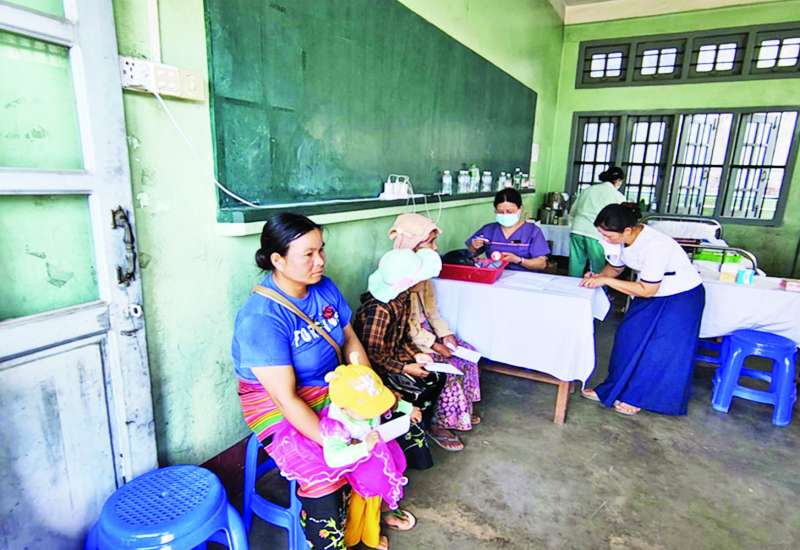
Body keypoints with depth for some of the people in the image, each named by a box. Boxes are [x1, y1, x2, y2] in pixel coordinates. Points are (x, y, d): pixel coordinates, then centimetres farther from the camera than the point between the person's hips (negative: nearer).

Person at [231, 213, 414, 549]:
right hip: (277, 407, -6)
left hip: (330, 390, 7)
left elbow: (351, 341, 4)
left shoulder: (325, 288, -6)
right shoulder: (260, 318, -26)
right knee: (325, 473, -26)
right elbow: (287, 399, -27)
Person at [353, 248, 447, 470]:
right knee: (415, 394, -21)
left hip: (394, 357, 9)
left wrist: (415, 354, -3)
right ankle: (412, 445, 3)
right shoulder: (378, 309, -31)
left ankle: (418, 429, 18)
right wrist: (405, 369, -21)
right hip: (375, 368, -9)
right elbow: (373, 355, -25)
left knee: (436, 378, 1)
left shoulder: (402, 296, -3)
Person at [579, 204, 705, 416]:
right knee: (629, 338, 5)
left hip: (681, 296, -7)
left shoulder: (654, 246, -36)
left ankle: (638, 397, 12)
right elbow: (614, 267, 3)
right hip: (651, 293, 7)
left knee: (659, 349, -4)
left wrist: (606, 280, -31)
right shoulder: (620, 239, -15)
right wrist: (597, 277, -17)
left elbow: (647, 290, -30)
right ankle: (616, 389, 17)